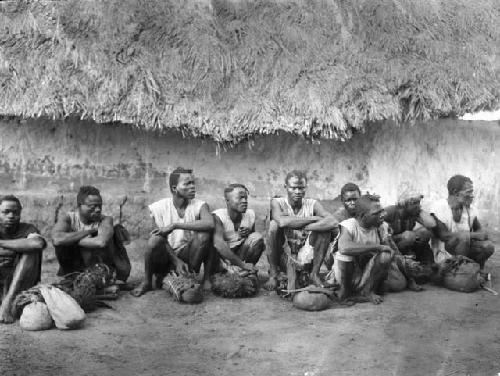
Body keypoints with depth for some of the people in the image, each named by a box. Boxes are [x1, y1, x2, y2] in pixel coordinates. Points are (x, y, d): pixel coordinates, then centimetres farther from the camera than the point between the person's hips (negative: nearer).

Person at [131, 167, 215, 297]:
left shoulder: (199, 205, -8)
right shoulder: (160, 207, -7)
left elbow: (210, 224, -30)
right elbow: (162, 239, -12)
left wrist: (175, 225, -31)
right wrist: (176, 261, -26)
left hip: (187, 256, 1)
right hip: (165, 256, 0)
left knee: (204, 235, -25)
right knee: (155, 239, -32)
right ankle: (147, 282, -9)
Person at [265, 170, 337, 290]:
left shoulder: (312, 204, -2)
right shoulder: (277, 202, -7)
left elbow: (333, 222, -21)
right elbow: (282, 221, -32)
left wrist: (304, 228, -28)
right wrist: (313, 219, -24)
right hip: (283, 259, -1)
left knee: (325, 229, -17)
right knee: (274, 224, -25)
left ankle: (315, 274, -6)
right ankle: (273, 275, -15)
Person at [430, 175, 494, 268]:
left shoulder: (470, 208, 1)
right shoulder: (439, 208, -17)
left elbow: (480, 230, 7)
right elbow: (443, 235, -24)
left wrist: (482, 234, -19)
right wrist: (474, 235, -22)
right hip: (444, 254, -6)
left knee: (488, 246, -20)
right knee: (463, 236, -33)